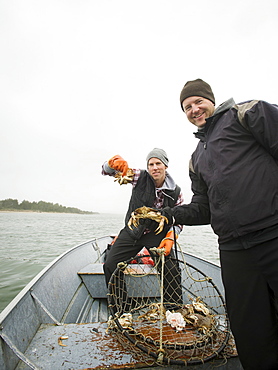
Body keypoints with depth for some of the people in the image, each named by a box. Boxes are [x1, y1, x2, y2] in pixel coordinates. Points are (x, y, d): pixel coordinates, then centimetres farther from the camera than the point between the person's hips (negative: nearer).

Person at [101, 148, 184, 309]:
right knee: (110, 265, -5)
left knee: (171, 270, -14)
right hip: (132, 231, 1)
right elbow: (107, 171, -9)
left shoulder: (175, 191, -8)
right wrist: (114, 162, -33)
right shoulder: (140, 177, -11)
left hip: (157, 234, 0)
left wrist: (170, 237, -18)